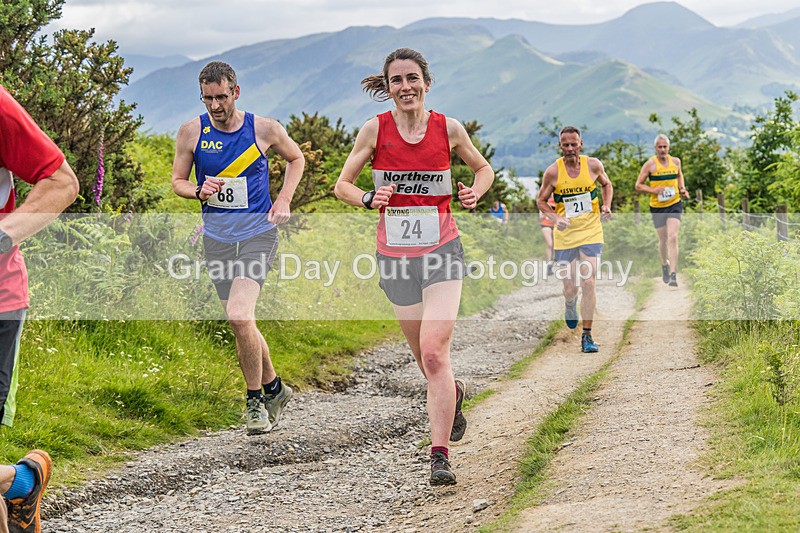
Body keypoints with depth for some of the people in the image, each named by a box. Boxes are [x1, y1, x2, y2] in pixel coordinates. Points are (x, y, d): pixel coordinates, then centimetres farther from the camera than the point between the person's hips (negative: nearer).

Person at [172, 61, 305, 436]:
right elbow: (177, 181, 8)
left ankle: (255, 400, -4)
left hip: (258, 233, -3)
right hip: (216, 238, 3)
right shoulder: (191, 132, -2)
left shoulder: (264, 129, -5)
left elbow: (296, 158, 14)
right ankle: (274, 388, 32)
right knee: (240, 322, 9)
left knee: (239, 316, -20)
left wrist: (284, 200, 1)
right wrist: (200, 191, -14)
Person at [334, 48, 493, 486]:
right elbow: (342, 185, 4)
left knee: (434, 353, -17)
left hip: (441, 252, -2)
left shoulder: (448, 129, -1)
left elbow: (483, 168, 15)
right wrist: (370, 199, -17)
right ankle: (453, 393, 47)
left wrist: (476, 192, -6)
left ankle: (439, 455, -13)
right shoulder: (375, 129, -2)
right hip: (395, 255, 2)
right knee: (424, 357, 13)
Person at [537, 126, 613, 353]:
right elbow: (541, 201, 3)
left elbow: (606, 184, 16)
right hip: (565, 235, 0)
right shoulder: (553, 172, -7)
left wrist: (606, 205, -2)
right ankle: (570, 304, 42)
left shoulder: (593, 165, -3)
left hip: (591, 232, 0)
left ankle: (587, 335, 0)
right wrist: (556, 217, -15)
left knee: (588, 283, -10)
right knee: (570, 287, 3)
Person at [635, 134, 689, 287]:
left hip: (674, 205, 1)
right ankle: (665, 265, 39)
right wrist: (653, 190, -20)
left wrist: (682, 188, 6)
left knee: (672, 237, -15)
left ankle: (673, 274, -19)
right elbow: (638, 186, -4)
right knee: (663, 240, 9)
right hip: (657, 207, -1)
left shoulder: (675, 161, 3)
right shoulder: (650, 164, -7)